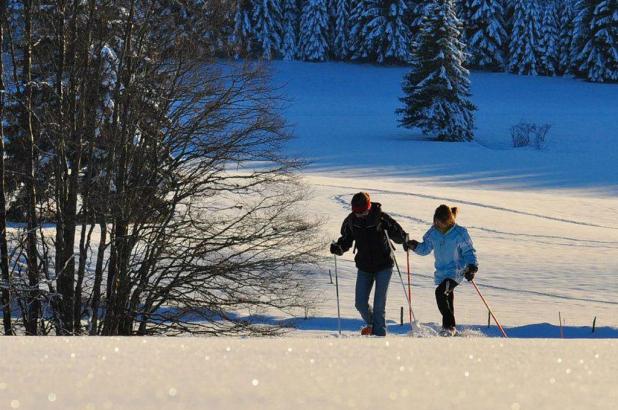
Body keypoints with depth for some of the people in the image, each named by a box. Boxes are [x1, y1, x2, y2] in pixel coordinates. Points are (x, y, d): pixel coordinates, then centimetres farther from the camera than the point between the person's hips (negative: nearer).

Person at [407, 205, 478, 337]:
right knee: (447, 300, 13)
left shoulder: (460, 233, -11)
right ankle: (451, 330, 28)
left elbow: (469, 251, -5)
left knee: (440, 292, -26)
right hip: (441, 273, 6)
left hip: (456, 272, -6)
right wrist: (415, 246, -7)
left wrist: (472, 267, -19)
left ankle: (449, 327, -20)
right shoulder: (433, 233, 2)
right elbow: (425, 248, 13)